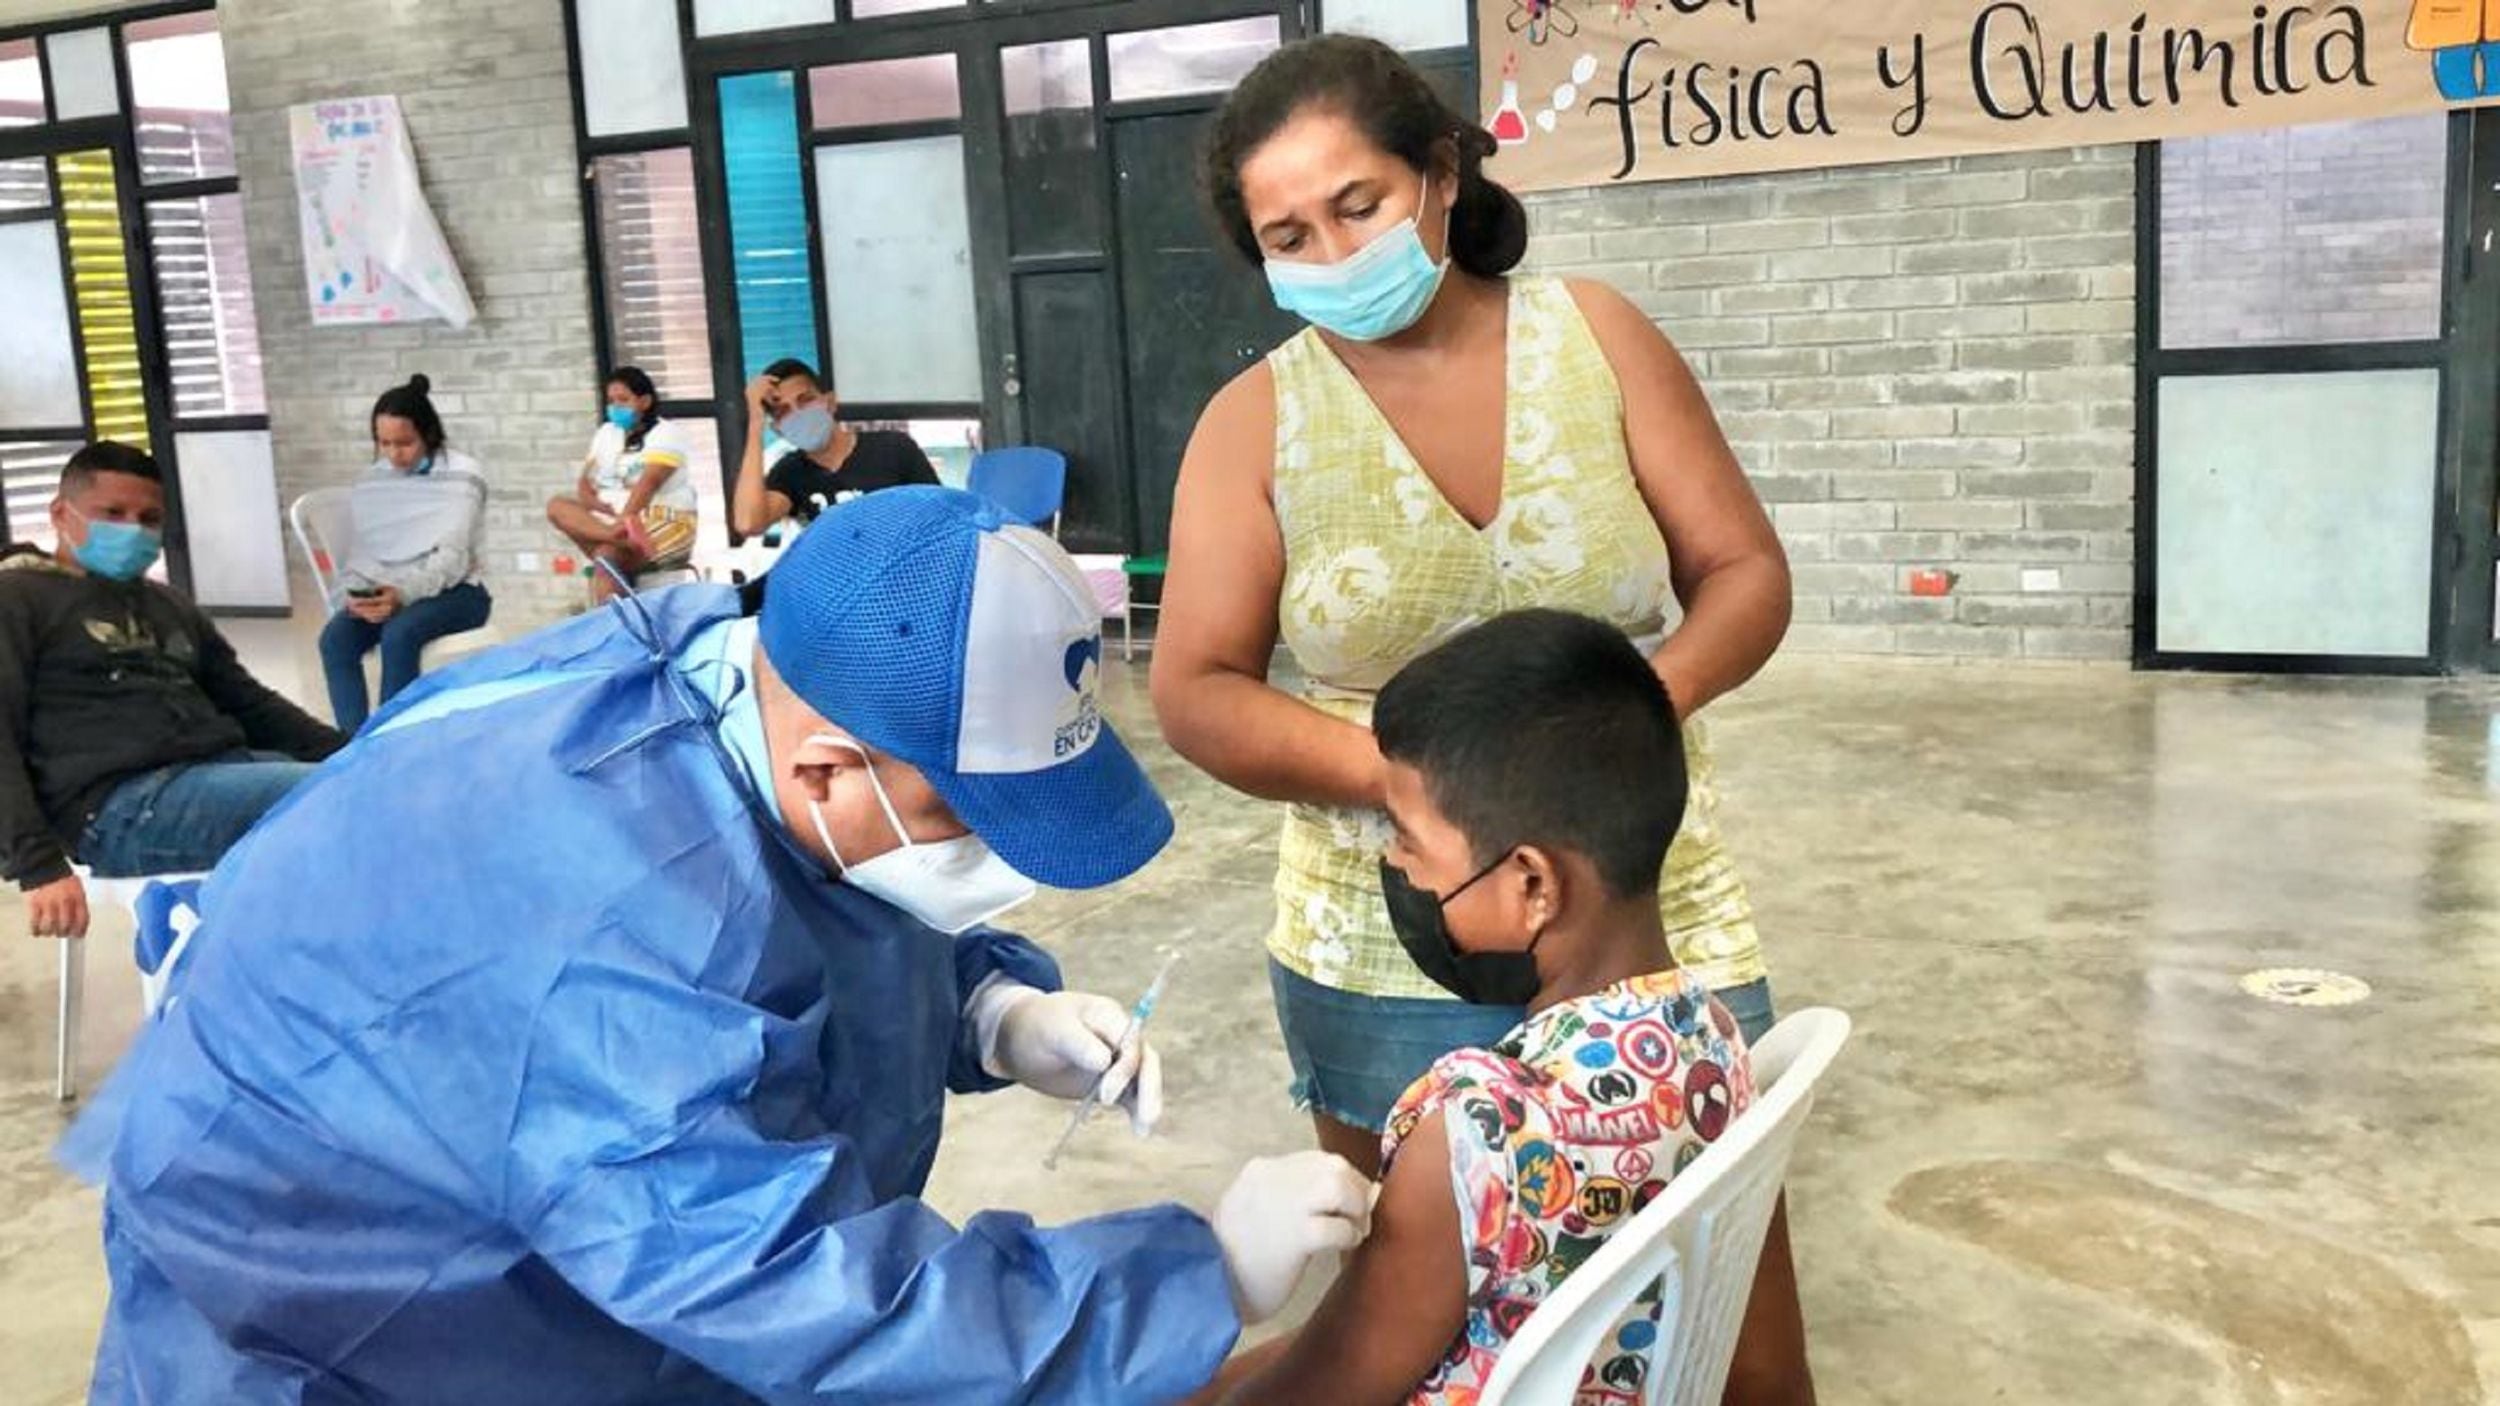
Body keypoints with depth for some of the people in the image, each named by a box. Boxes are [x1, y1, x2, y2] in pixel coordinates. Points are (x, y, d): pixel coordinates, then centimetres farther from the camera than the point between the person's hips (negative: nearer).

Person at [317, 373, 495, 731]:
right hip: (392, 591, 5)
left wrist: (404, 593, -33)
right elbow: (362, 548, 4)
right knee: (335, 636, -25)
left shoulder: (461, 474, -9)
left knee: (399, 633, -35)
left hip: (454, 591, -5)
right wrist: (358, 592, -18)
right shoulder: (375, 478, 7)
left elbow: (452, 557, -17)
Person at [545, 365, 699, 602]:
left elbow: (648, 483, -18)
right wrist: (601, 508, -12)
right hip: (608, 520, 7)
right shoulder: (606, 432, 18)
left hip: (663, 523, -7)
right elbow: (584, 483, 11)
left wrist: (622, 520, -31)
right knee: (558, 507, -18)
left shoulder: (666, 434, -3)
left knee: (606, 554, -33)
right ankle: (621, 537, -44)